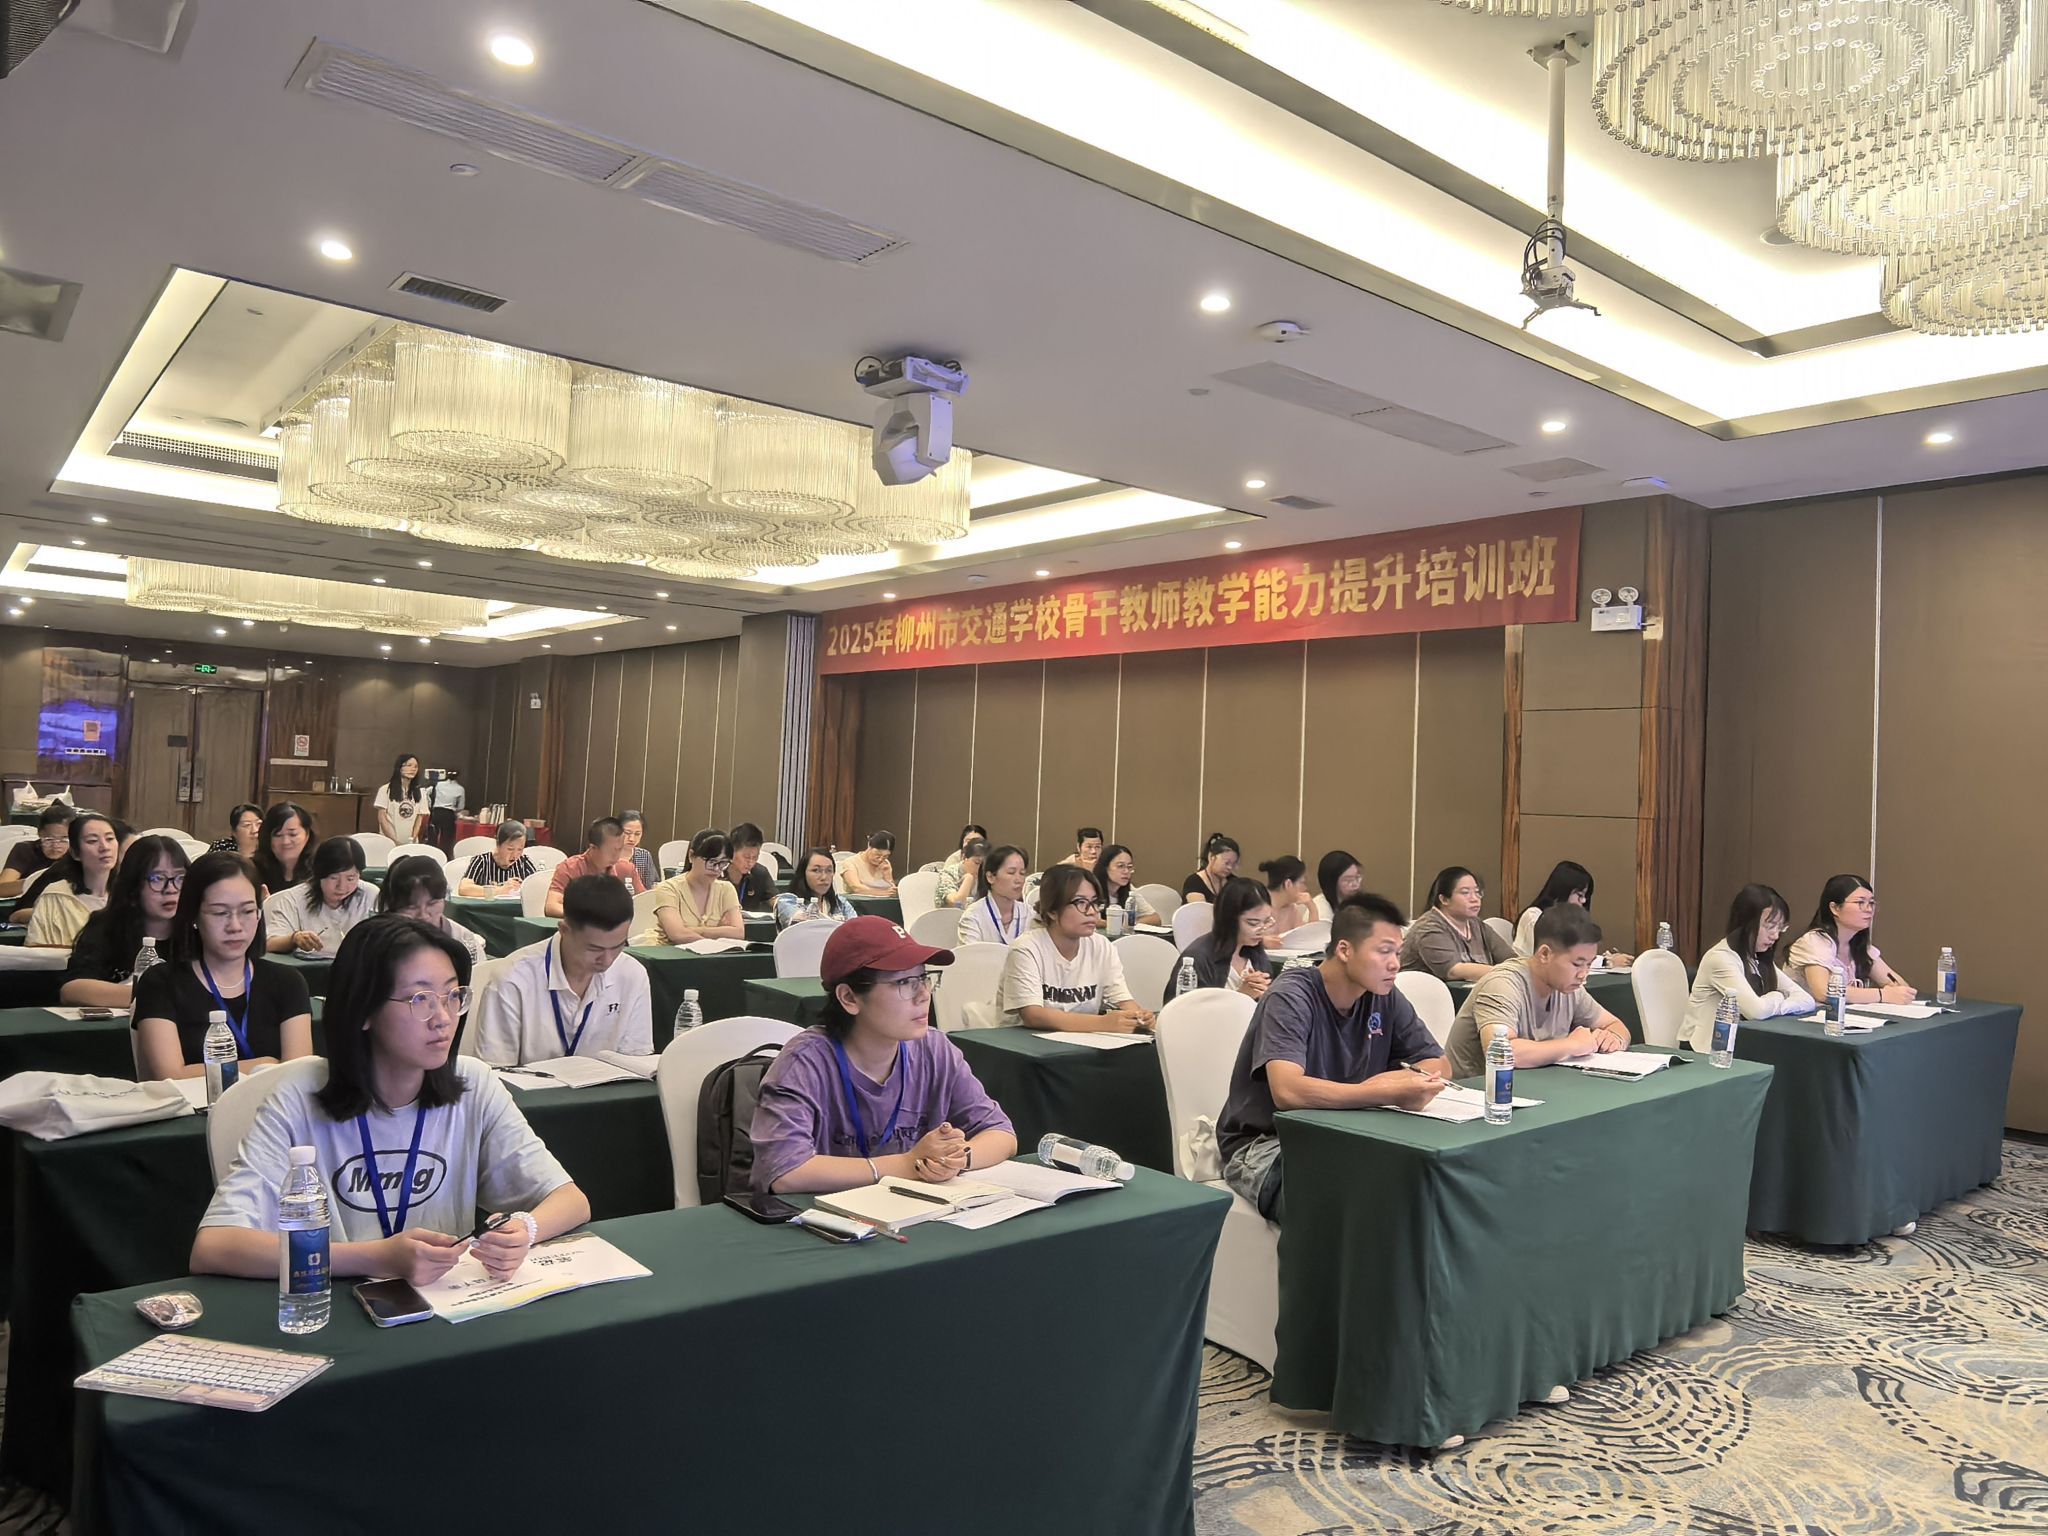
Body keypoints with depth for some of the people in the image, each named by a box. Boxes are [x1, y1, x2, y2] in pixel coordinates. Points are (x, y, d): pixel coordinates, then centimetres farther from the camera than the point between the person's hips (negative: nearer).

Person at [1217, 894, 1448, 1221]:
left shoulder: (1384, 997, 1)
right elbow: (1287, 1091, -34)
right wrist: (1389, 1093, -38)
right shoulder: (1291, 996, -20)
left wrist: (1403, 1081, -17)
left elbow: (1435, 1063, 7)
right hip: (1266, 1145, -6)